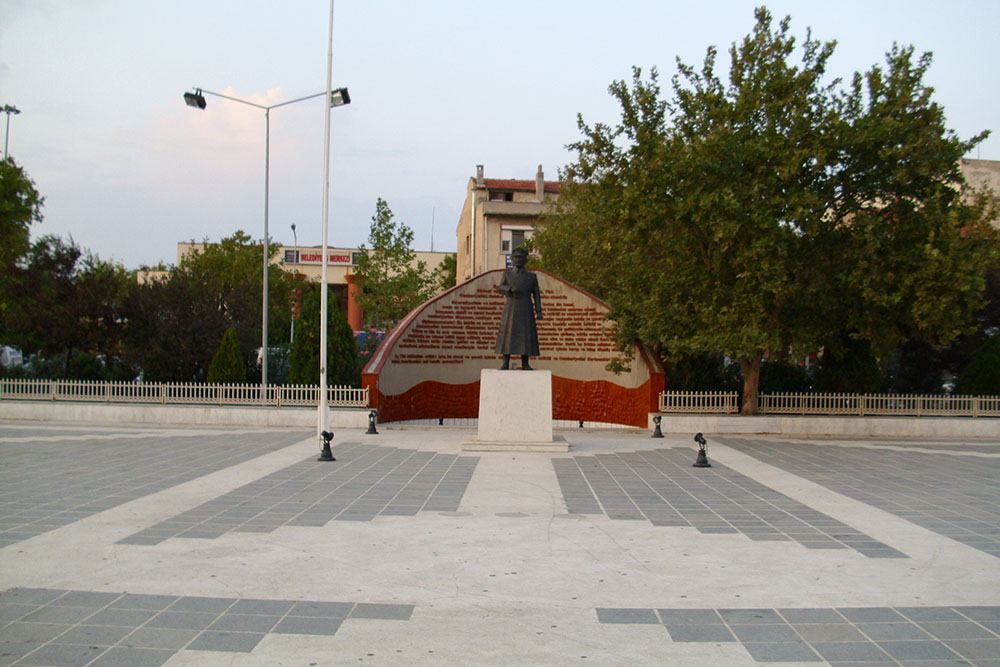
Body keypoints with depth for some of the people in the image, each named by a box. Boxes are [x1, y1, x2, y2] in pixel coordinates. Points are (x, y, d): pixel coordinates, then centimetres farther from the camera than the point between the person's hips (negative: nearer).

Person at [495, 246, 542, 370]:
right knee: (507, 335, -5)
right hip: (510, 311, 0)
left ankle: (525, 364, 1)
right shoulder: (507, 274, 8)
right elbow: (500, 288, -5)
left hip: (526, 312, 1)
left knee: (526, 336, -4)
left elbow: (536, 295, 7)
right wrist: (511, 289, -25)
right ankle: (505, 364, -1)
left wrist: (539, 311, -4)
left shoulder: (532, 276, 9)